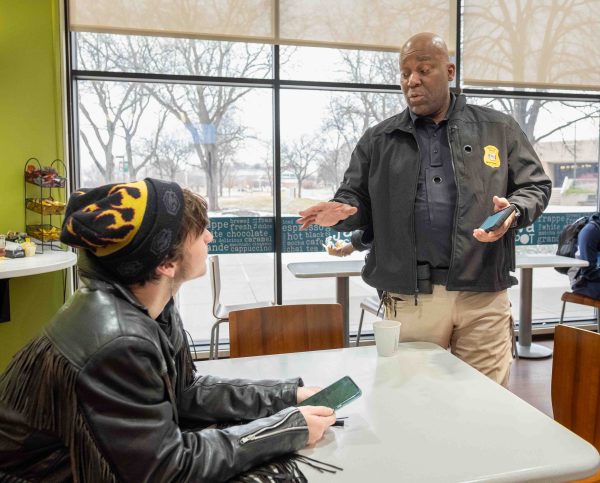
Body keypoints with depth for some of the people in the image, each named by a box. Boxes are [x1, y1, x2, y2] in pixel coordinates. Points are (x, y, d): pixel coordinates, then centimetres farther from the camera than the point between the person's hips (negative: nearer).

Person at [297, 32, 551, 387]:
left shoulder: (498, 129, 8)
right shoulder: (379, 140, 10)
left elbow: (535, 186, 10)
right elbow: (358, 198, 11)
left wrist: (513, 212, -13)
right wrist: (343, 212, -12)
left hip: (483, 295, 0)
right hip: (409, 297, 1)